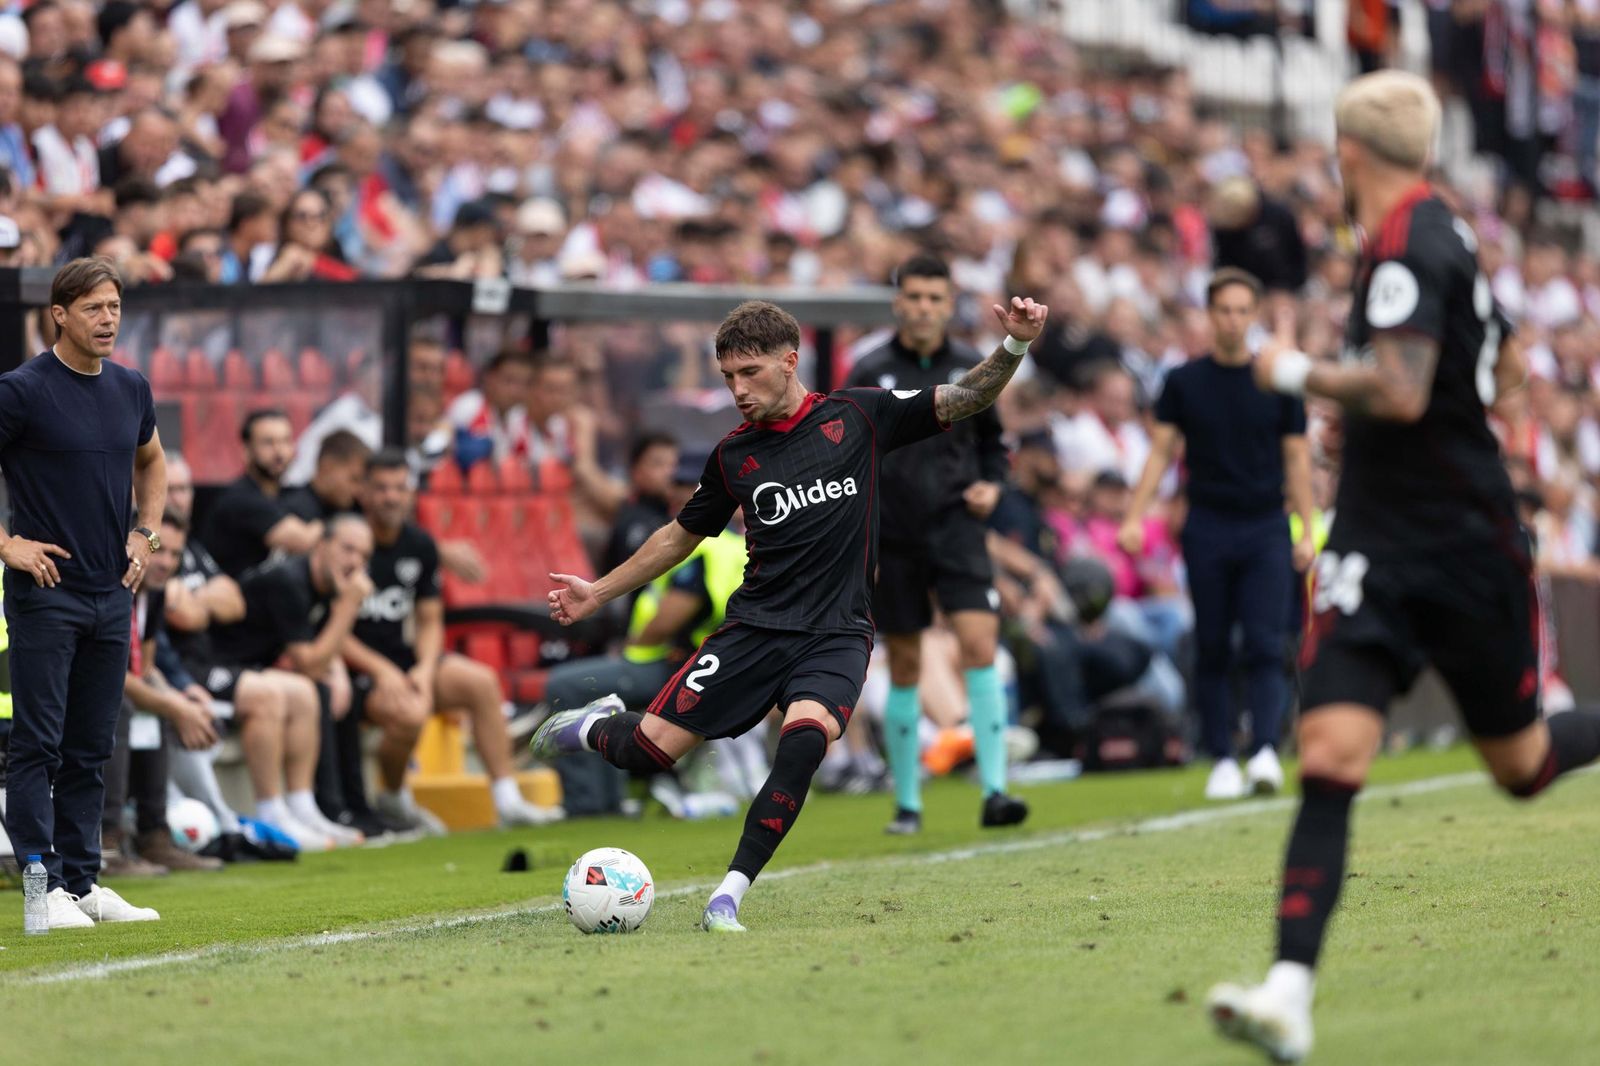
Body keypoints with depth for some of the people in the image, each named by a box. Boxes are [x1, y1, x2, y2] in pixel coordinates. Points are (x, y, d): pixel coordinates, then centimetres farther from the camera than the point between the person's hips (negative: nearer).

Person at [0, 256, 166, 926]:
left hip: (112, 593, 6)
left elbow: (151, 461, 27)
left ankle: (82, 882, 16)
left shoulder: (131, 389, 9)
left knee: (91, 748, 10)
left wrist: (145, 532, 13)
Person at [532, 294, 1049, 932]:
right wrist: (600, 592, 24)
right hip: (756, 627, 2)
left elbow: (966, 400, 0)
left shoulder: (857, 416, 1)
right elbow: (683, 534, 23)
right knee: (648, 750, -7)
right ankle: (595, 727, 30)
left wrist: (1015, 346, -18)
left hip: (837, 636, -2)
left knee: (805, 737, -32)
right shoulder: (733, 456, 7)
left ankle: (729, 896, -24)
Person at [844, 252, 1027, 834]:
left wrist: (991, 484, -1)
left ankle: (993, 791, -16)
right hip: (893, 537, 0)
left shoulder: (970, 369, 5)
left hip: (957, 529, 0)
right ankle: (907, 802, 16)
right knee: (905, 669, 5)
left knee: (980, 646, -16)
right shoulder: (870, 372, 0)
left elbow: (992, 441, 18)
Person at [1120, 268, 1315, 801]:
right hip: (1207, 530, 1)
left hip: (1266, 530, -1)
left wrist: (1308, 531, 1)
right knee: (1213, 652, 3)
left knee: (1265, 650, -11)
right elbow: (1161, 451, 4)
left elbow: (1296, 458, 6)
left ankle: (1264, 752, -19)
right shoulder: (1184, 382, 4)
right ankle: (1222, 761, 8)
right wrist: (1135, 517, -7)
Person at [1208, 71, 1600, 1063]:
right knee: (1331, 756, -10)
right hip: (1379, 547, 7)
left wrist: (1299, 371, -15)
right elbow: (1507, 365, 24)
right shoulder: (1443, 233, 12)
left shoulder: (1410, 244, -17)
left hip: (1465, 549, -7)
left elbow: (1401, 393, -28)